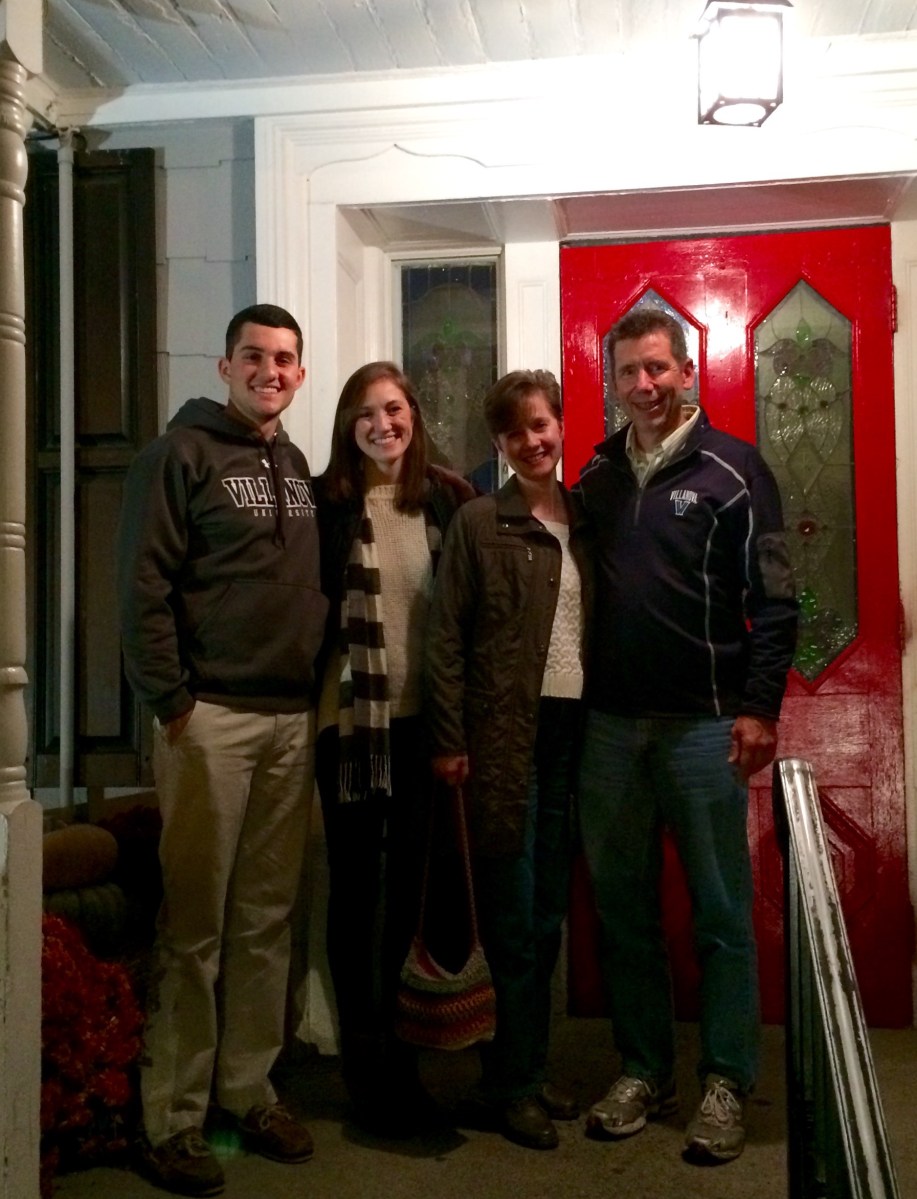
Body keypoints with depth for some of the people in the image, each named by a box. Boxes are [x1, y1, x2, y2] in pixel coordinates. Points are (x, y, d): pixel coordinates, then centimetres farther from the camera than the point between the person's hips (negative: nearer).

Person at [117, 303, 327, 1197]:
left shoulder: (300, 470, 17)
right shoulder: (182, 453, -3)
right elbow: (143, 585, -9)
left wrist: (317, 690, 9)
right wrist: (170, 699, -14)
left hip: (292, 719, 6)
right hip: (211, 716, -6)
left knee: (267, 918, 11)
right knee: (194, 923, -1)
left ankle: (249, 1089, 24)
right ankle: (172, 1118, 11)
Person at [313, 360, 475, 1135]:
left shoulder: (447, 498, 4)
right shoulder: (327, 503, -3)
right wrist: (314, 693, -5)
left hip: (425, 715, 3)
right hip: (351, 714, -3)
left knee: (411, 879, 13)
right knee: (357, 882, 7)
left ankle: (394, 1043, 32)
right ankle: (368, 1064, 20)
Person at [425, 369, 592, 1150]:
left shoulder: (586, 522, 13)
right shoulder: (479, 522, -1)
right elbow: (448, 636, -5)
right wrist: (449, 738, -11)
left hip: (574, 730, 5)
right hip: (504, 733, -5)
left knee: (548, 912, 13)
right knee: (512, 916, 2)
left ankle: (531, 1070, 26)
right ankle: (510, 1084, 16)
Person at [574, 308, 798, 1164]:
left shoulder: (730, 469, -2)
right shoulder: (597, 474, 11)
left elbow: (773, 599, -6)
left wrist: (760, 706, -12)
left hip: (703, 723, -4)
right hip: (608, 723, 5)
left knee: (721, 911, 3)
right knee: (622, 907, 11)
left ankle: (724, 1084, 17)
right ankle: (643, 1071, 25)